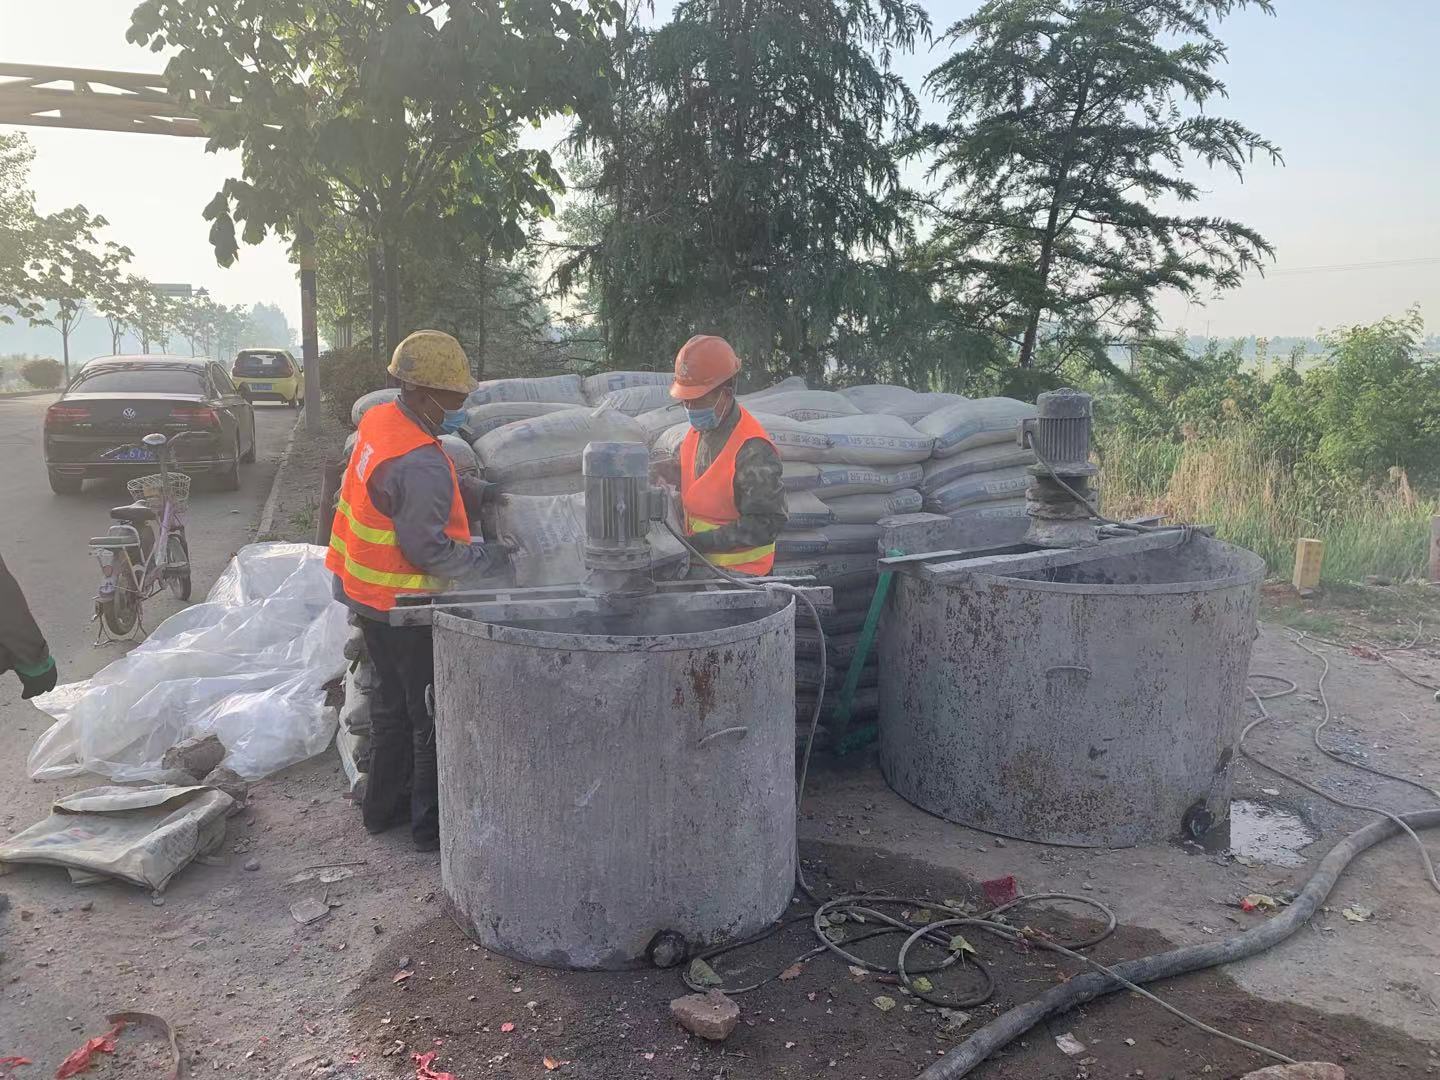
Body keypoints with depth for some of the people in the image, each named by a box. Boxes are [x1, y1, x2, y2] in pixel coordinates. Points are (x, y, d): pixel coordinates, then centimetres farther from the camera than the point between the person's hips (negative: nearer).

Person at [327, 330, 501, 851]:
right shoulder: (420, 465, -28)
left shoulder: (377, 421, 1)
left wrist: (459, 486, 8)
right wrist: (484, 556, -11)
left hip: (366, 594, 9)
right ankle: (432, 824, 15)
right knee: (433, 717, 4)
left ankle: (383, 806, 34)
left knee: (395, 705, 22)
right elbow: (428, 549, -25)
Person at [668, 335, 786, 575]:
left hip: (738, 572, -7)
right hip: (700, 561, 8)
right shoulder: (700, 428, 5)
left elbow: (767, 524, -23)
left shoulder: (753, 450, -22)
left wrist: (703, 542, -24)